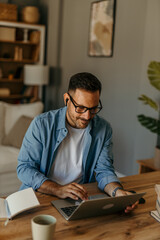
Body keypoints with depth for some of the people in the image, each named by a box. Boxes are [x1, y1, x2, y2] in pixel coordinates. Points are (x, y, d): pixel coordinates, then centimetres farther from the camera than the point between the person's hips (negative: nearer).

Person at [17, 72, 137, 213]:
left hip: (81, 198, 2)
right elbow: (24, 167, -9)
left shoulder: (104, 129, 0)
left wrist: (118, 191, -21)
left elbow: (104, 171, 1)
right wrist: (58, 190, -24)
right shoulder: (42, 124, -10)